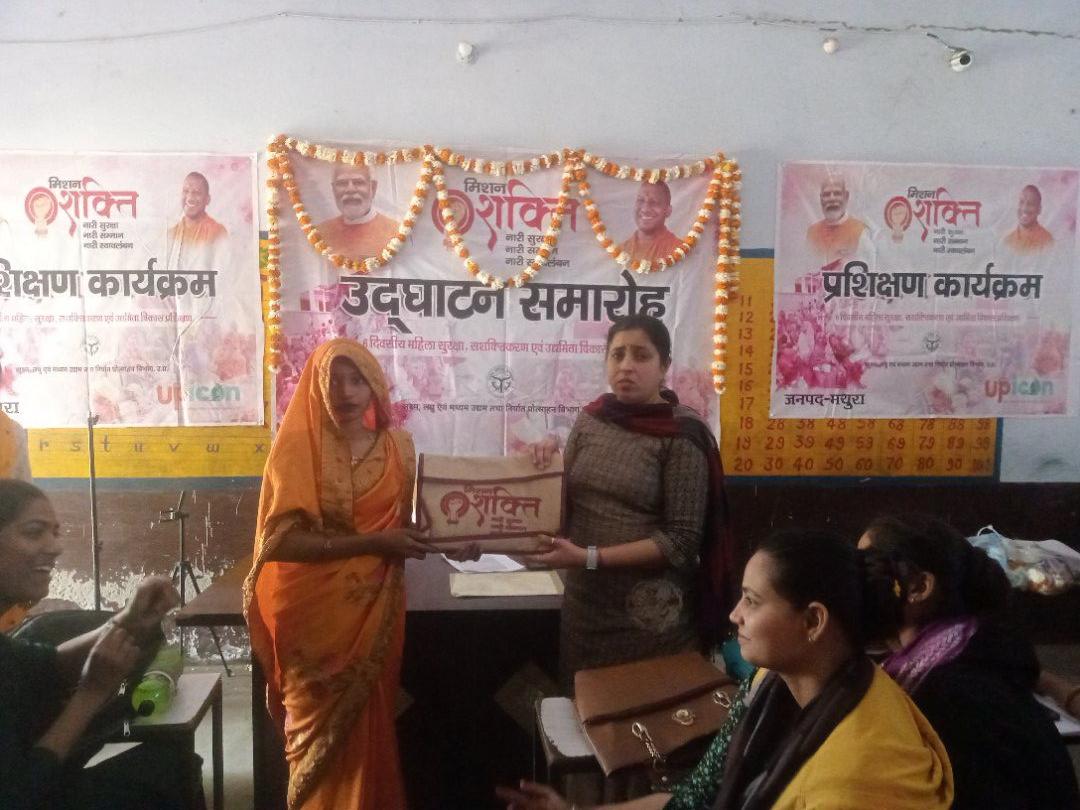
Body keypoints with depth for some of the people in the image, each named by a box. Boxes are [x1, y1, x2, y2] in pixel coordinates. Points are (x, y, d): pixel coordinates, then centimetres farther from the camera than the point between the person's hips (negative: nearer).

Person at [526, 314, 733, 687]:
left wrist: (590, 557, -20)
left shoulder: (681, 436, -13)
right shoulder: (590, 420, 0)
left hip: (651, 610, -4)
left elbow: (682, 540, -15)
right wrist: (547, 461, -8)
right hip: (585, 602, 5)